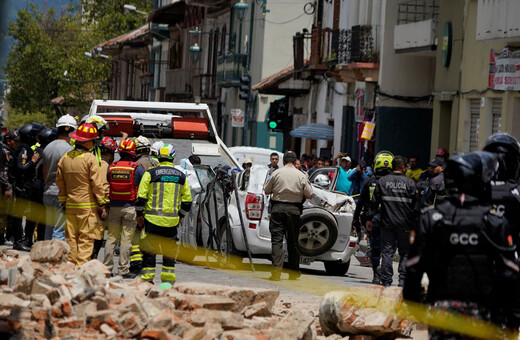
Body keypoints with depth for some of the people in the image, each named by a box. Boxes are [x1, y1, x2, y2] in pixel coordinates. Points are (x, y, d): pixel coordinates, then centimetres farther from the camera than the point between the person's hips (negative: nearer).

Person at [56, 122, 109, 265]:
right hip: (87, 205, -5)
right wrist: (102, 205, -5)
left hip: (70, 205, 6)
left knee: (71, 238, 10)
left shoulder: (65, 158, 7)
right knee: (86, 239, -3)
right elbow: (98, 184, -11)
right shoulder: (90, 158, -11)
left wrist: (63, 202, 23)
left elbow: (60, 182, 14)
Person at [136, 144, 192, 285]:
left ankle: (148, 277, 4)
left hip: (152, 219, -2)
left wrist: (139, 214, 7)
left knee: (149, 249, 5)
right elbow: (187, 200, 10)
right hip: (172, 220, 2)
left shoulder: (150, 174, -3)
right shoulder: (181, 176, 7)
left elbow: (141, 196, -5)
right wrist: (180, 216, 21)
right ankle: (168, 279, 10)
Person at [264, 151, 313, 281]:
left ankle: (276, 270, -17)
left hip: (278, 208, -1)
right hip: (294, 210, 1)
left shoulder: (276, 174, 1)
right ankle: (294, 272, 17)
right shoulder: (301, 176, 2)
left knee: (277, 239, -4)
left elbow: (266, 191, 8)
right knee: (293, 241, 11)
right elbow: (309, 195, 3)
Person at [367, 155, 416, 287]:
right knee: (405, 252, 7)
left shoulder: (382, 181, 1)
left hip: (387, 222, 2)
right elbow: (415, 204, -2)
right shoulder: (409, 182, -4)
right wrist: (416, 222, 6)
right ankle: (403, 280, 1)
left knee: (387, 252, 5)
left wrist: (370, 218, 9)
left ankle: (386, 281, 3)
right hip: (405, 223, -2)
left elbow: (375, 202, 3)